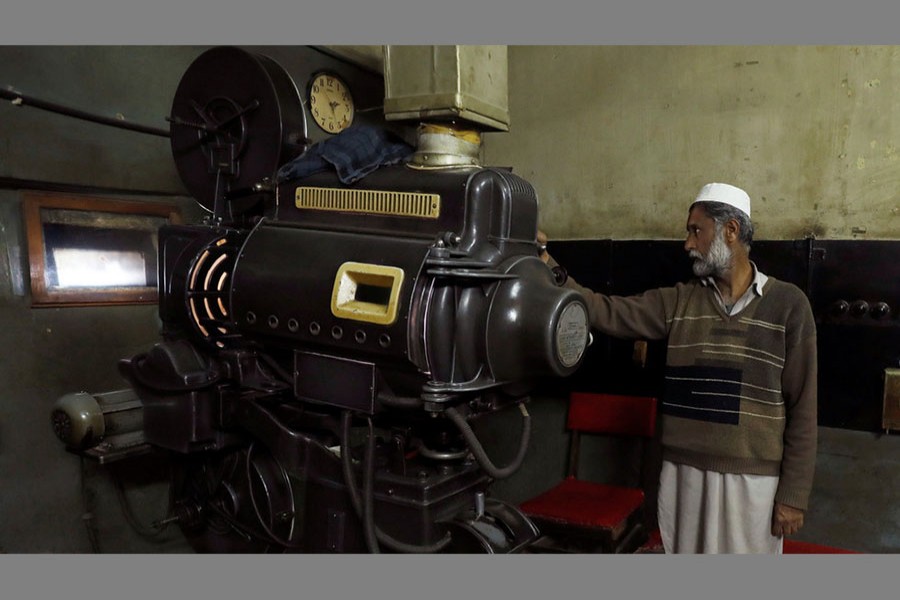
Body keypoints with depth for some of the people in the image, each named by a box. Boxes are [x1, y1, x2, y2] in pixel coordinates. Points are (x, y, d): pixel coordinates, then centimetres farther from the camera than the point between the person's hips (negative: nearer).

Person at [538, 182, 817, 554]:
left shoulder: (787, 304, -4)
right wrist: (548, 267, -10)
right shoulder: (679, 302, 5)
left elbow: (802, 407, -4)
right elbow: (608, 312, -2)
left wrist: (794, 494, -5)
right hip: (683, 474, 3)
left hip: (751, 479, -3)